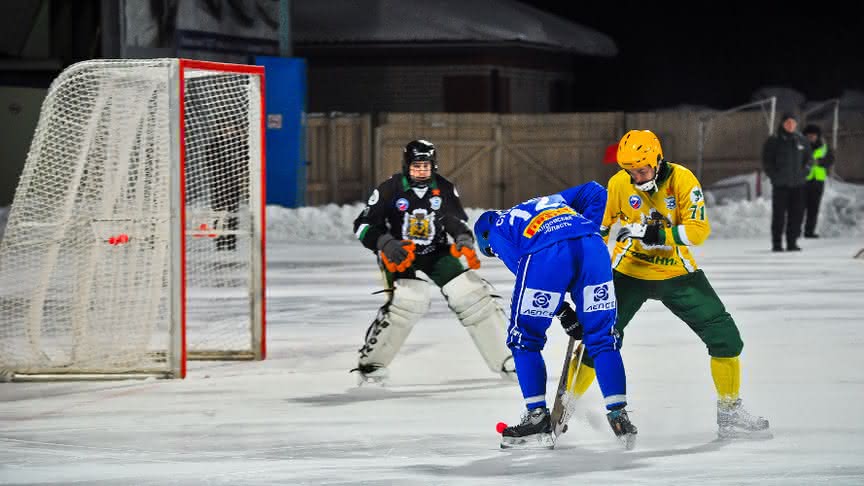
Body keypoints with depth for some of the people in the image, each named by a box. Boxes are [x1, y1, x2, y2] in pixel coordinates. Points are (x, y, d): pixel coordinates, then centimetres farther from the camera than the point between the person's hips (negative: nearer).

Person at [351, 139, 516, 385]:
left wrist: (464, 242, -15)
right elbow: (363, 226, -14)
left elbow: (458, 222, 6)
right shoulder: (390, 189, -14)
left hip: (435, 252, 4)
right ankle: (370, 363, -15)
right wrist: (386, 244, -30)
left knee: (471, 293, -8)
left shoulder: (444, 189, -4)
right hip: (398, 254, -4)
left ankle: (504, 358, 1)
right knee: (408, 298, -28)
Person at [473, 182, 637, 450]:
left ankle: (537, 417, 11)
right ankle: (619, 416, 9)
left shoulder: (495, 230, 27)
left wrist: (563, 311, 16)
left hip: (546, 255, -4)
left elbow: (521, 265, 14)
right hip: (591, 246, 4)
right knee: (602, 338, 15)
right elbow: (594, 193, 30)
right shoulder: (551, 200, 42)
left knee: (524, 337, 14)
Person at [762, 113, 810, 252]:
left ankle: (792, 242, 10)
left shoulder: (801, 141, 9)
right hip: (780, 184, -4)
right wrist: (774, 176, -8)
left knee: (797, 214, 2)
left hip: (798, 184, 4)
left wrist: (804, 172, 5)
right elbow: (767, 161, 0)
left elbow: (808, 158, 19)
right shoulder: (773, 141, -2)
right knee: (779, 214, -3)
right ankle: (776, 243, 2)